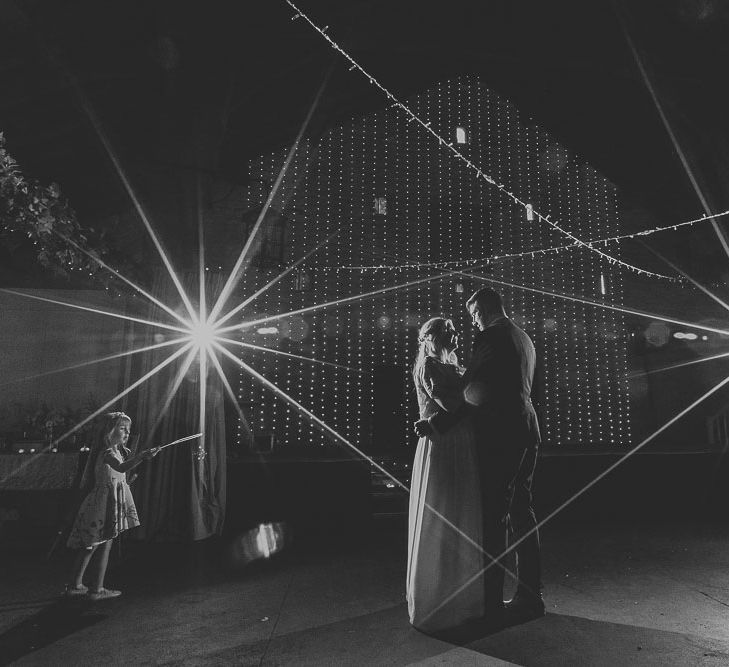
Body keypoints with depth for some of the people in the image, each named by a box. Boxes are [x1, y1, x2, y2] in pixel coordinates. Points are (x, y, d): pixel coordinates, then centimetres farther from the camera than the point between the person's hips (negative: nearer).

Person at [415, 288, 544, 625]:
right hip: (526, 432, 9)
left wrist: (436, 422, -9)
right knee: (521, 512, 14)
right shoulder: (524, 338, 17)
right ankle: (530, 594, 22)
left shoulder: (490, 337, -10)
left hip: (499, 436, -9)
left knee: (493, 516, -1)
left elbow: (472, 392, -14)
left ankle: (492, 599, 8)